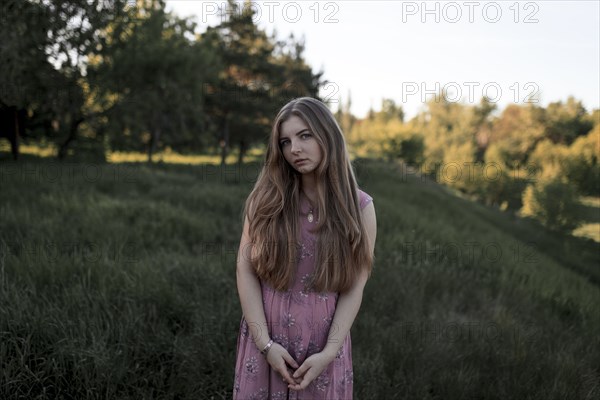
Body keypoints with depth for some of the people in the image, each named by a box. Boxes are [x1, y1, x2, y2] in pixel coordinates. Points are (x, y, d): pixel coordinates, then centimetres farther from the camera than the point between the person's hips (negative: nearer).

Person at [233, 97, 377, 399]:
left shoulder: (360, 206, -4)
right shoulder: (266, 198, -2)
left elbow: (354, 287, -5)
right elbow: (245, 269, -6)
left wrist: (329, 352, -12)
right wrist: (265, 343, -12)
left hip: (324, 343, 0)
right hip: (264, 339, 1)